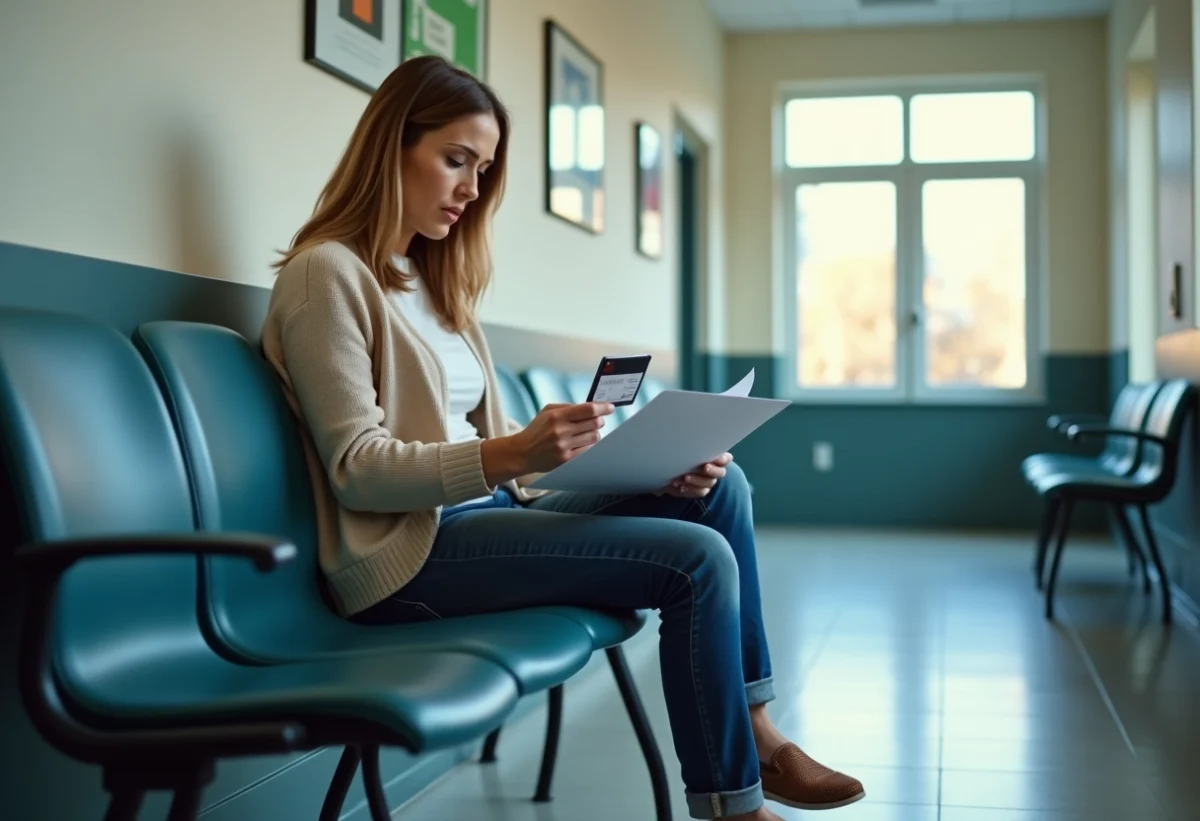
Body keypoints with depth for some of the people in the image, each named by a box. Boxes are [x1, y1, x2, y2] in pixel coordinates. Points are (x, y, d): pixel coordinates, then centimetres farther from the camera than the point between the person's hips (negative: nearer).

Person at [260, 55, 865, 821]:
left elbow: (497, 439, 12)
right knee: (699, 560, -19)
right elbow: (356, 469, -16)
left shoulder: (434, 277, 18)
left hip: (481, 515, 9)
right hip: (408, 552, -9)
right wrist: (511, 455, -31)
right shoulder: (328, 272, -9)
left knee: (720, 489, -2)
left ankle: (755, 733, 6)